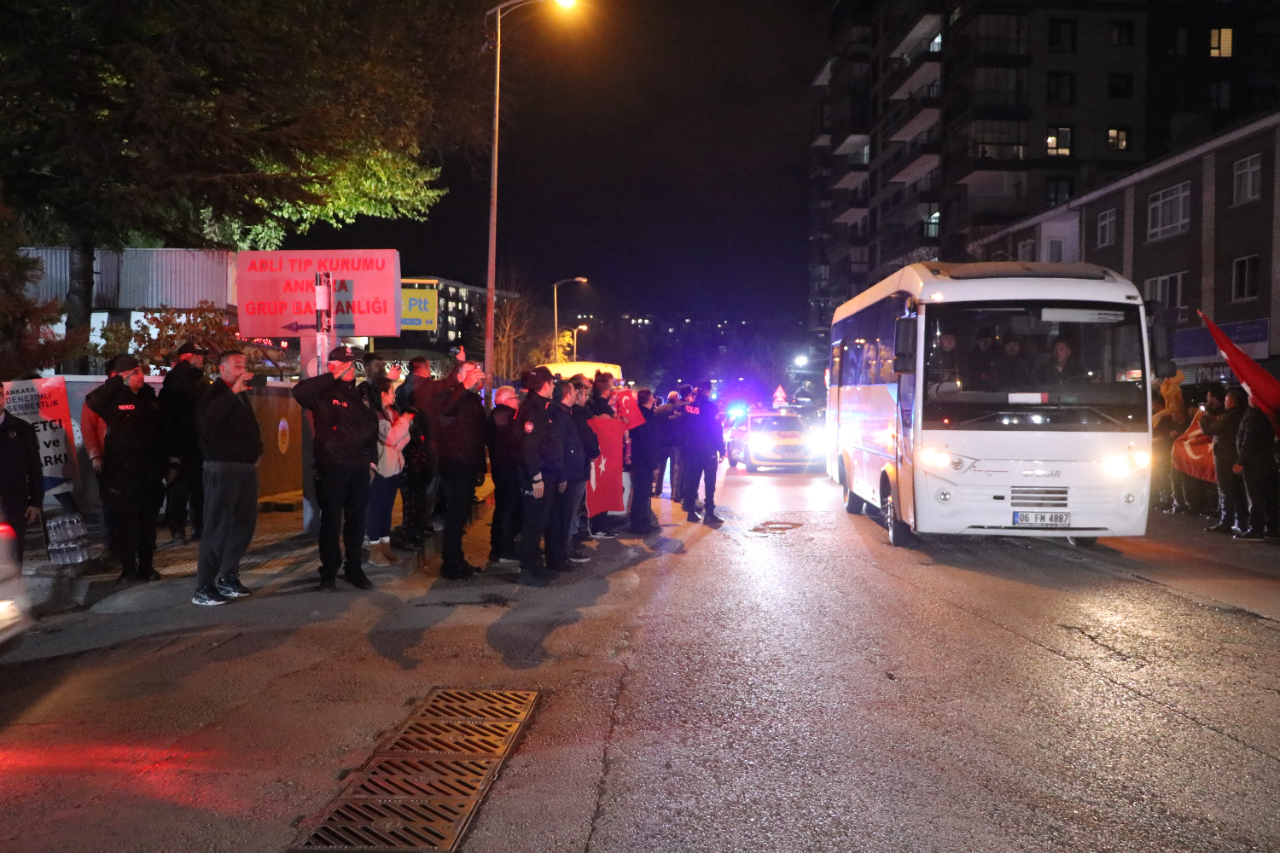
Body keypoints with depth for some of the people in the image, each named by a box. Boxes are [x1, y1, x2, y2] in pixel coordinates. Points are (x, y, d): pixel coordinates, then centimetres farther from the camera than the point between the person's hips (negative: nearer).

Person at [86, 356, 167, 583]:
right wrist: (117, 381, -20)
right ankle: (128, 569, 8)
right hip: (123, 470, -4)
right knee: (126, 521, 1)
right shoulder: (114, 398, -4)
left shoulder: (149, 396, 10)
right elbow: (92, 401, -25)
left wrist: (164, 462, 11)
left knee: (148, 521, 9)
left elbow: (161, 431, 13)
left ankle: (147, 567, 18)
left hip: (150, 470, 5)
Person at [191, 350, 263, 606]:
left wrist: (256, 451, 12)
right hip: (223, 469, -8)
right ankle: (203, 588, -3)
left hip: (246, 469, 8)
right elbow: (206, 418, -30)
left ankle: (228, 578, 23)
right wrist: (233, 391, -29)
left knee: (244, 525, 11)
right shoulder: (214, 394, -7)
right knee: (218, 528, -8)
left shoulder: (241, 395, 17)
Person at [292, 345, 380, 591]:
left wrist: (372, 457, 14)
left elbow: (372, 425, 21)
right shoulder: (325, 393, -5)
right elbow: (299, 392, -26)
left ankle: (353, 568, 22)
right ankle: (329, 573, 10)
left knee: (357, 520, 10)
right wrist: (333, 377, -22)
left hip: (359, 467, 6)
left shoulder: (359, 394, 15)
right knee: (331, 520, 1)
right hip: (332, 466, -5)